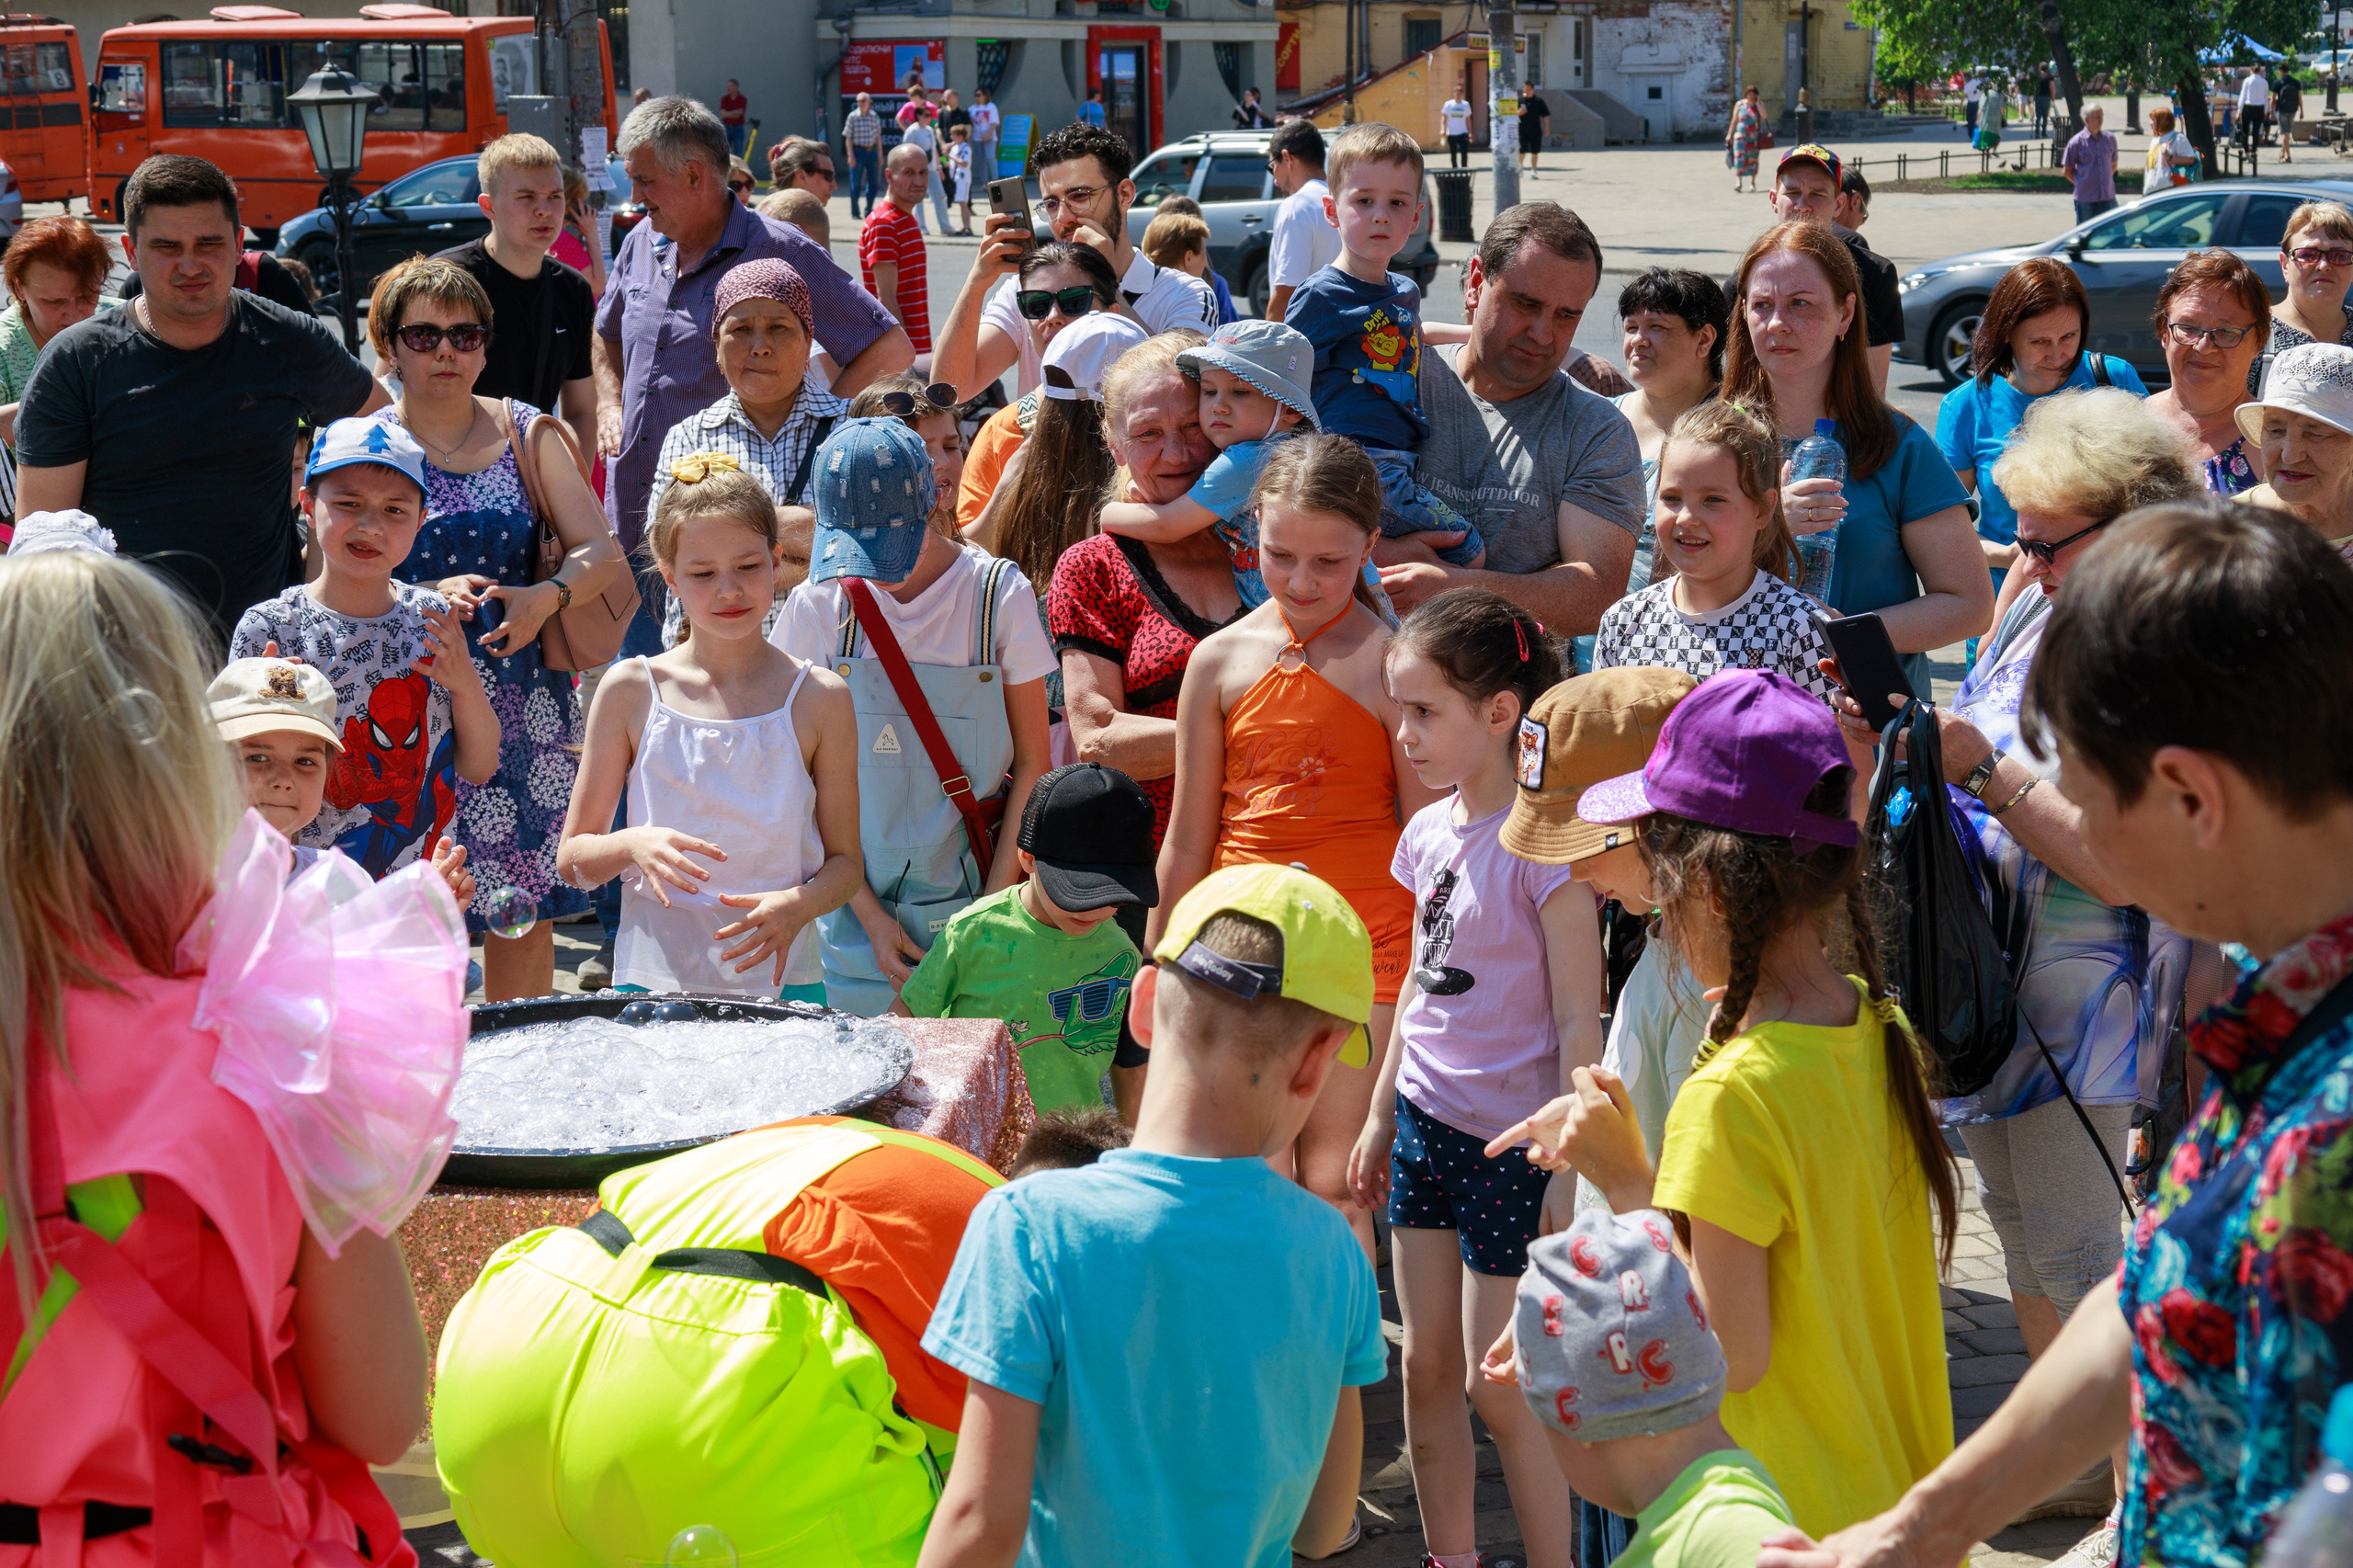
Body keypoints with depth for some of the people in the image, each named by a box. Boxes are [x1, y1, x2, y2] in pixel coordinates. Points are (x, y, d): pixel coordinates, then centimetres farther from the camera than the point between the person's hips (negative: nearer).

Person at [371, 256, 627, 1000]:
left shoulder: (529, 435, 10)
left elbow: (603, 551, 4)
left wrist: (546, 596, -16)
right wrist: (427, 597, -19)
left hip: (523, 704, 2)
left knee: (527, 908, 3)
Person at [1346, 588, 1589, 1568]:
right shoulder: (1428, 833, 5)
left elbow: (1578, 1022, -16)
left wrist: (1568, 1174, -16)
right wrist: (1379, 1118, 20)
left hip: (1510, 1145, -7)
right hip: (1426, 1122, 7)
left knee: (1500, 1390, -1)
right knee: (1426, 1366, 13)